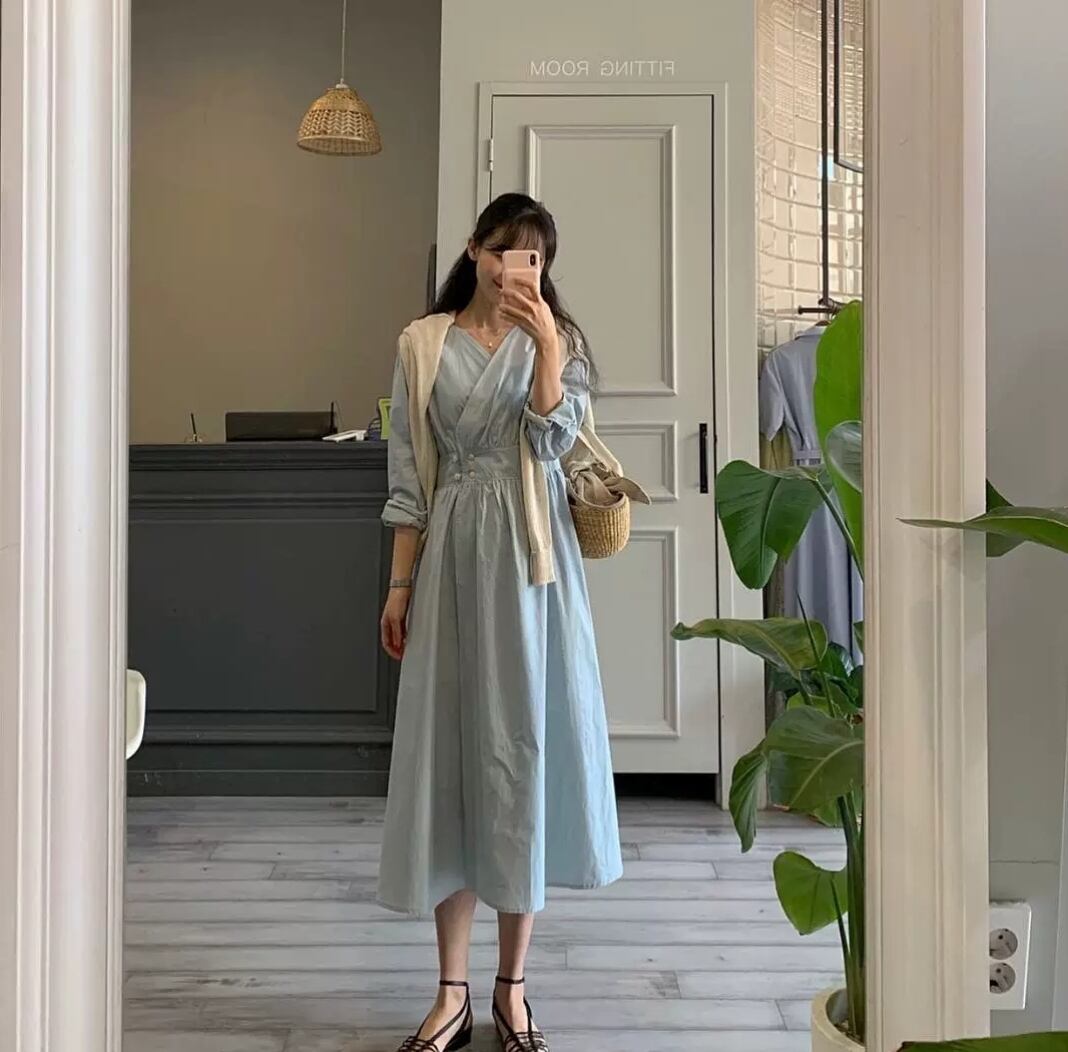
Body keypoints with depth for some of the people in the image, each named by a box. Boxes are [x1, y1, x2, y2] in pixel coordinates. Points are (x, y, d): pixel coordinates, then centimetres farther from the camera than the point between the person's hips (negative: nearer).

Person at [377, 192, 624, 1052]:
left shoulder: (559, 340, 7)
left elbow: (554, 441, -8)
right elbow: (409, 475, 6)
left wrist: (546, 343, -16)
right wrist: (400, 582, 2)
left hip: (531, 559, 0)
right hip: (452, 557, 1)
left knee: (525, 741, 1)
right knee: (448, 747, 1)